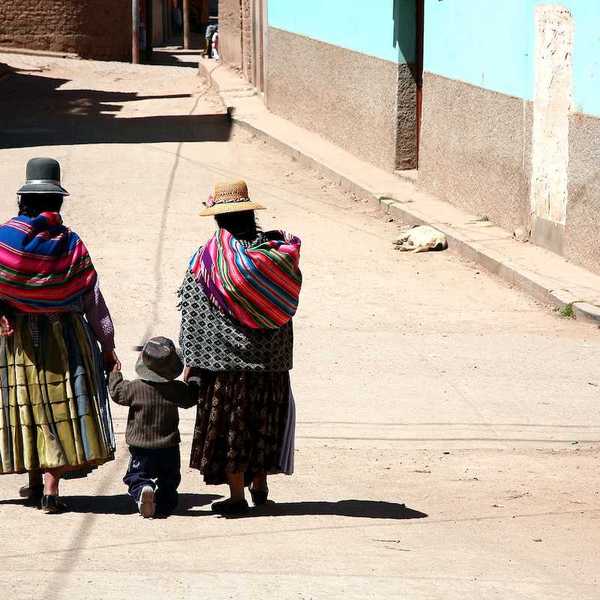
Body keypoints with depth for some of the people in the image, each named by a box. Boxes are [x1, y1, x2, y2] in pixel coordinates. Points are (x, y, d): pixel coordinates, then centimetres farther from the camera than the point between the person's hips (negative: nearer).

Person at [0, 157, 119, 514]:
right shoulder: (71, 244, -5)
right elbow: (92, 299, -3)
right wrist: (108, 346, 2)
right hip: (65, 336, -1)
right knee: (61, 406, 0)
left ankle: (35, 482, 24)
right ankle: (51, 488, -6)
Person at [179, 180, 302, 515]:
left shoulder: (208, 259, -10)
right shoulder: (276, 252, -2)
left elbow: (194, 316, -9)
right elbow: (287, 303, 6)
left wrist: (191, 363, -5)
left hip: (225, 354, -3)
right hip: (271, 359, 3)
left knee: (228, 424, 5)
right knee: (264, 419, 18)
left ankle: (237, 496, 6)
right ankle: (259, 484, 28)